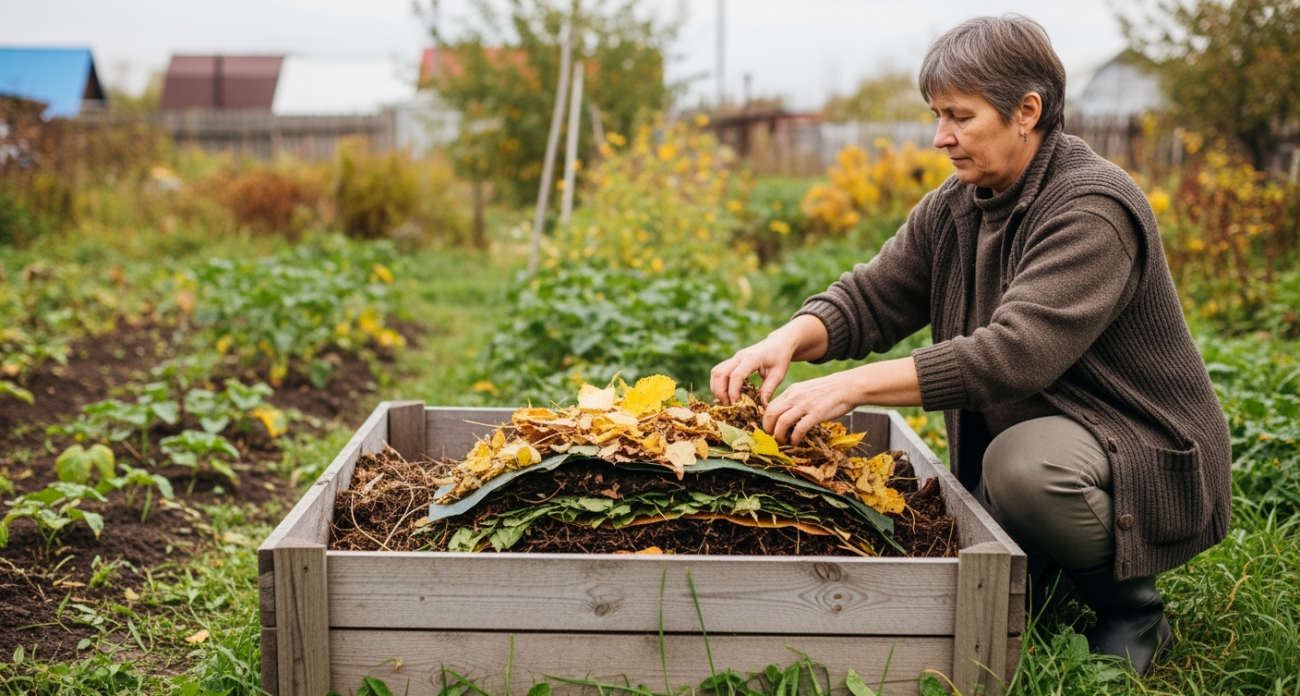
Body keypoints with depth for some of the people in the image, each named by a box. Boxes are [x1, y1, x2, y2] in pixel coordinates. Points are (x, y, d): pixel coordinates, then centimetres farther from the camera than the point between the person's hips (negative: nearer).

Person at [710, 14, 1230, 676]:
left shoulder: (1092, 209, -23)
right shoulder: (953, 208, 5)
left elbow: (1017, 353, -34)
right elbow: (870, 298, 1)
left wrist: (851, 385, -38)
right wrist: (787, 340, -21)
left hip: (1145, 459, -7)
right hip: (1012, 443, 7)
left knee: (1023, 461, -38)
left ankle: (1131, 606, -9)